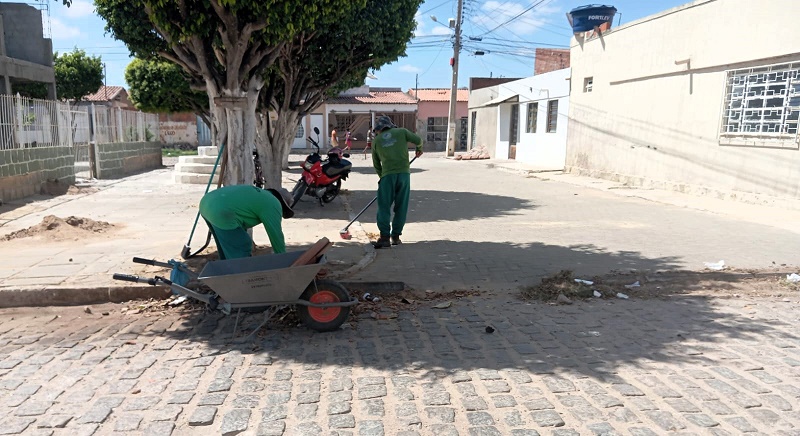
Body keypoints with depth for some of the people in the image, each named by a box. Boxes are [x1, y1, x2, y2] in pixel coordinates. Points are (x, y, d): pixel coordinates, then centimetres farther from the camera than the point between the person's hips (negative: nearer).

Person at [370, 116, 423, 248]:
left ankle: (385, 237, -5)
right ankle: (395, 236, 13)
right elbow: (418, 140, 5)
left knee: (384, 206, 3)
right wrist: (419, 149, 27)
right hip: (404, 173, 1)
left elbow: (376, 164, 18)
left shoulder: (376, 140, 14)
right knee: (401, 206, 10)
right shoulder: (401, 131, 11)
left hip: (388, 174, -1)